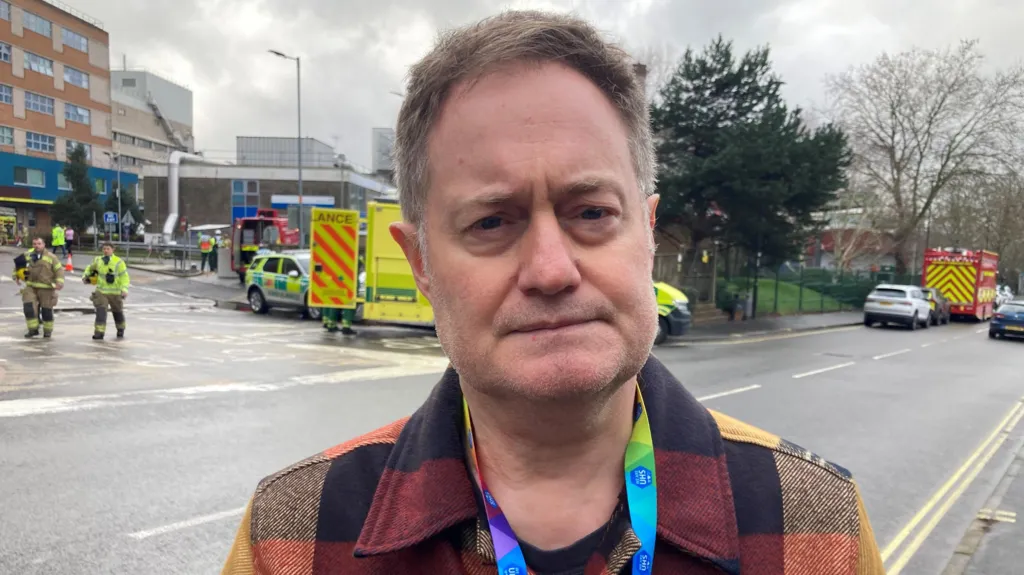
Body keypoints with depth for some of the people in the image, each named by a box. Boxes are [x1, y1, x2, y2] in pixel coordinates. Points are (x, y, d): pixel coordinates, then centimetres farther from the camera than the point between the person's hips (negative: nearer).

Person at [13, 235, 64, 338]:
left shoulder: (50, 256, -3)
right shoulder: (28, 255, 7)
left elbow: (59, 269, -6)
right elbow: (18, 265, 23)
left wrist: (59, 282, -20)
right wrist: (16, 276, 12)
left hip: (46, 288, -3)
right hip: (30, 287, 3)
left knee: (46, 310, 4)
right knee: (29, 308, -8)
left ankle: (48, 330, 20)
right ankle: (33, 329, 5)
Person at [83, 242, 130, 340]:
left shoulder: (119, 262, -9)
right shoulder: (98, 260, 4)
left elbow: (124, 277, -12)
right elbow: (90, 267, 26)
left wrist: (124, 289, -23)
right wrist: (85, 275, 11)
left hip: (115, 292, -2)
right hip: (101, 291, 2)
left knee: (117, 312, 14)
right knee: (100, 311, -13)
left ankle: (120, 329, 37)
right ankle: (99, 332, -14)